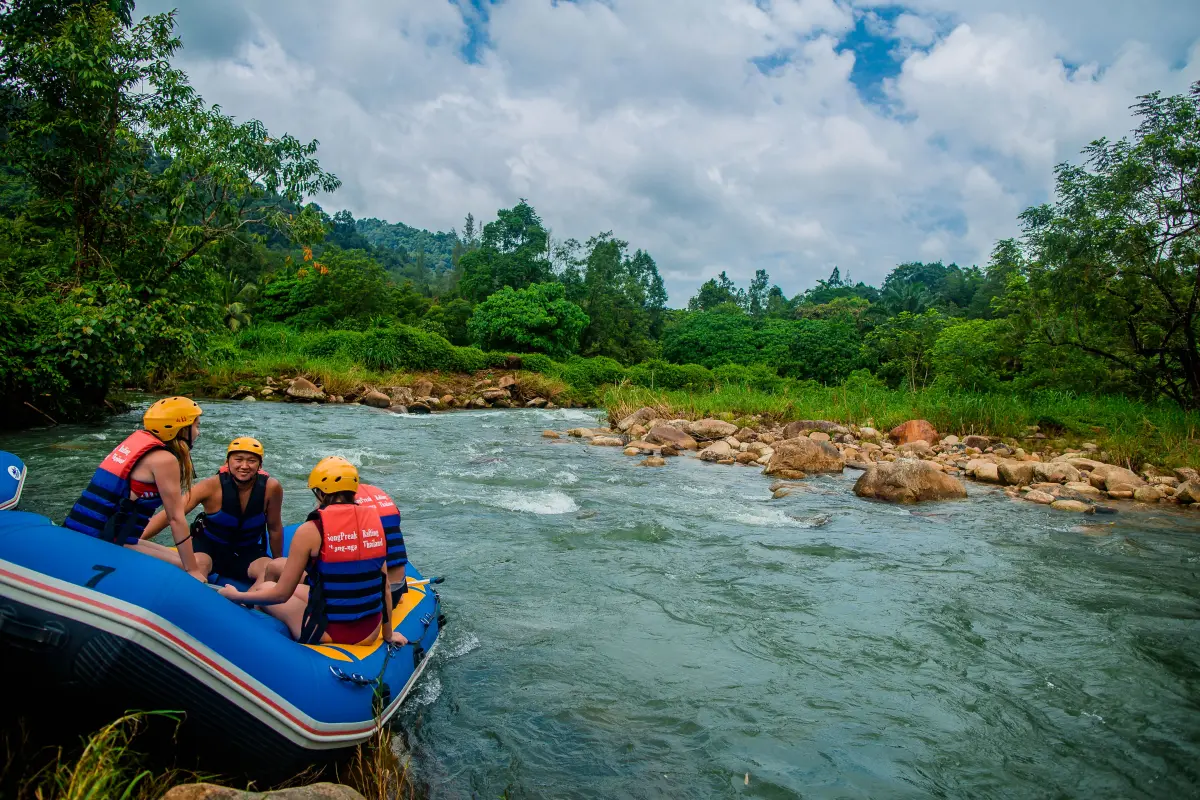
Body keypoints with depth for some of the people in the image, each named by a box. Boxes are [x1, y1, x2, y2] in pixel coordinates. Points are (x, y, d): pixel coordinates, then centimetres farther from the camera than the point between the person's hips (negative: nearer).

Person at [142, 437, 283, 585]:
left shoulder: (271, 488, -19)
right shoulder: (213, 486, -23)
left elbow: (274, 528, -5)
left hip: (247, 552, 2)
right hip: (209, 545, -1)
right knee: (198, 564, -35)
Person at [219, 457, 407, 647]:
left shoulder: (310, 531, -12)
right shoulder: (374, 521, -1)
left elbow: (281, 594, -6)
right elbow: (385, 589, 2)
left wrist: (237, 596, 12)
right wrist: (388, 635, 14)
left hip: (327, 634, -4)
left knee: (264, 587, 20)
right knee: (298, 590, 29)